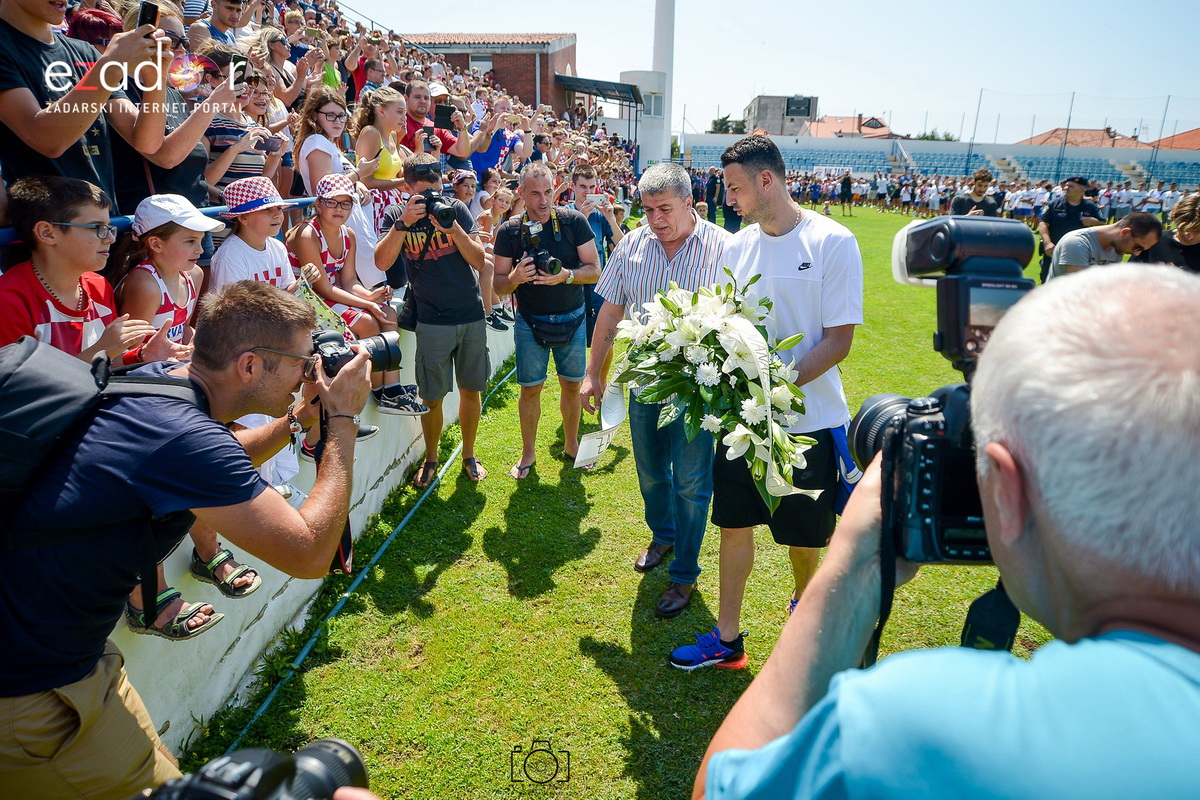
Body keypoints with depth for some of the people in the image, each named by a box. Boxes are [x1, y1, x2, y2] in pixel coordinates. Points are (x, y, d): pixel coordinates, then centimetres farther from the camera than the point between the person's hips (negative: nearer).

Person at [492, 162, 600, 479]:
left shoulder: (573, 221, -7)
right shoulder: (509, 231, -6)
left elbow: (594, 270, -7)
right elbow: (499, 286, -4)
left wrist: (566, 275, -26)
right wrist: (515, 277, -27)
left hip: (571, 319, 1)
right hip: (530, 321, 0)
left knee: (572, 385, 9)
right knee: (530, 389, 4)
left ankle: (571, 445, 29)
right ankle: (528, 451, 22)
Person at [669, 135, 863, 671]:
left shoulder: (832, 242, -12)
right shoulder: (738, 246, 5)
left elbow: (839, 340, -14)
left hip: (807, 419, -4)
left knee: (804, 534, 14)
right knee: (734, 523, 10)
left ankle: (804, 606, 45)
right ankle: (727, 640, 26)